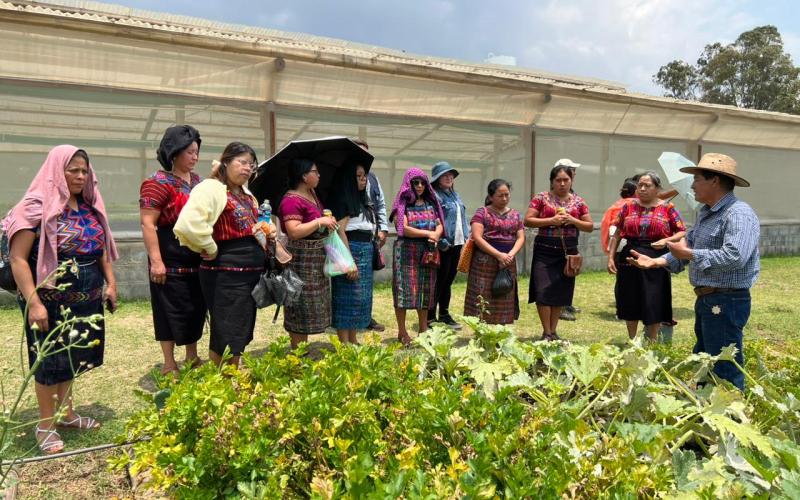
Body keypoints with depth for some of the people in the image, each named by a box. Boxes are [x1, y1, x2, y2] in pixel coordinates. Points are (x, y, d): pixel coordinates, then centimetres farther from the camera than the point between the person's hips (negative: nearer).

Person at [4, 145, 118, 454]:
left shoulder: (90, 207, 6)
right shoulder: (37, 208, -14)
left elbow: (102, 251, 15)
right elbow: (18, 258, -17)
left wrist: (111, 283, 7)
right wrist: (33, 302, -22)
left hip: (85, 300, 6)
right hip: (51, 302, -6)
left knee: (72, 357, 17)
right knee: (50, 361, 6)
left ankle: (66, 414, 35)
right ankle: (46, 425, 23)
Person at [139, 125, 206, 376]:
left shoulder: (196, 180, 12)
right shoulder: (158, 182, -13)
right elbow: (148, 224, -18)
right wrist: (156, 261, -23)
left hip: (197, 259, 8)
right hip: (171, 261, -8)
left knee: (195, 309, 15)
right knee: (171, 310, 2)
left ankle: (192, 357, 30)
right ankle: (169, 364, 16)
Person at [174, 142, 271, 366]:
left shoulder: (246, 194, 16)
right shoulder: (210, 188, -14)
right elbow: (188, 224, -30)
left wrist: (268, 233, 9)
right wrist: (210, 249, -17)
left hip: (251, 273, 9)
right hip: (226, 276, -9)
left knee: (241, 334, 17)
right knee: (226, 338, -1)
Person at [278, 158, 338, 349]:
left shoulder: (312, 194, 10)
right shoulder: (291, 201, -19)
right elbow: (294, 231, -28)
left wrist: (328, 220, 14)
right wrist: (320, 221, -23)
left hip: (317, 257, 10)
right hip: (301, 261, -10)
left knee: (309, 311, 16)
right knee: (301, 312, -1)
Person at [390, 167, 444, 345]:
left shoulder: (430, 203, 14)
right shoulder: (402, 204, -2)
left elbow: (439, 225, 10)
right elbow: (403, 228, -14)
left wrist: (436, 235, -12)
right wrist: (428, 233, -14)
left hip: (427, 252, 5)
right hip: (407, 251, -5)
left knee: (425, 289, 8)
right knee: (405, 289, -4)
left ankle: (423, 329, 18)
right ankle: (402, 332, 4)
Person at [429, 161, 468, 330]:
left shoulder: (455, 195, 17)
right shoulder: (435, 195, -11)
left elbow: (462, 217, 22)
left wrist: (466, 237, 13)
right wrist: (442, 242, -21)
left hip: (456, 243, 8)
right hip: (444, 245, -8)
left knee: (449, 280, 15)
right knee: (440, 281, -3)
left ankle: (444, 315, 25)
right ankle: (430, 317, 6)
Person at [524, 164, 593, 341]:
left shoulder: (579, 201, 9)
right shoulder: (541, 198, 0)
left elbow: (590, 226, 11)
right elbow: (528, 221, -5)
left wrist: (573, 220, -8)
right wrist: (551, 220, -15)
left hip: (568, 251, 3)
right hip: (545, 251, -3)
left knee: (561, 293, 7)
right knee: (544, 291, -8)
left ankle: (553, 331, 20)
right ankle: (546, 332, 3)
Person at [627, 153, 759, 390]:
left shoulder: (739, 214, -18)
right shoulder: (706, 212, 13)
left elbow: (735, 256, -30)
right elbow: (687, 244, 14)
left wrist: (689, 254, -22)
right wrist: (657, 261, 0)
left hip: (726, 302, -10)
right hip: (706, 300, 10)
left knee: (725, 373, -2)